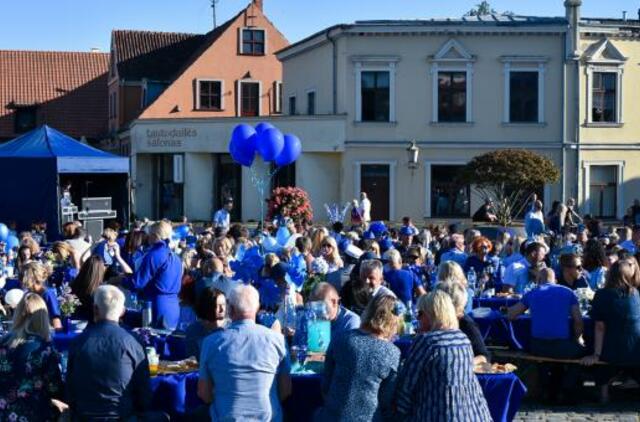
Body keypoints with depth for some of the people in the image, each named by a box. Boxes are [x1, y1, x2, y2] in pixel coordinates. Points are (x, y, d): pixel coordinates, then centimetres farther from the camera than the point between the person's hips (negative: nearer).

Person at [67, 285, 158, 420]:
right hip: (122, 416, -2)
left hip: (84, 415, 3)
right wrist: (143, 413, 13)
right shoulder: (131, 344, -12)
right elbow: (143, 388, -5)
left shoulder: (78, 342, -6)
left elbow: (70, 386, 4)